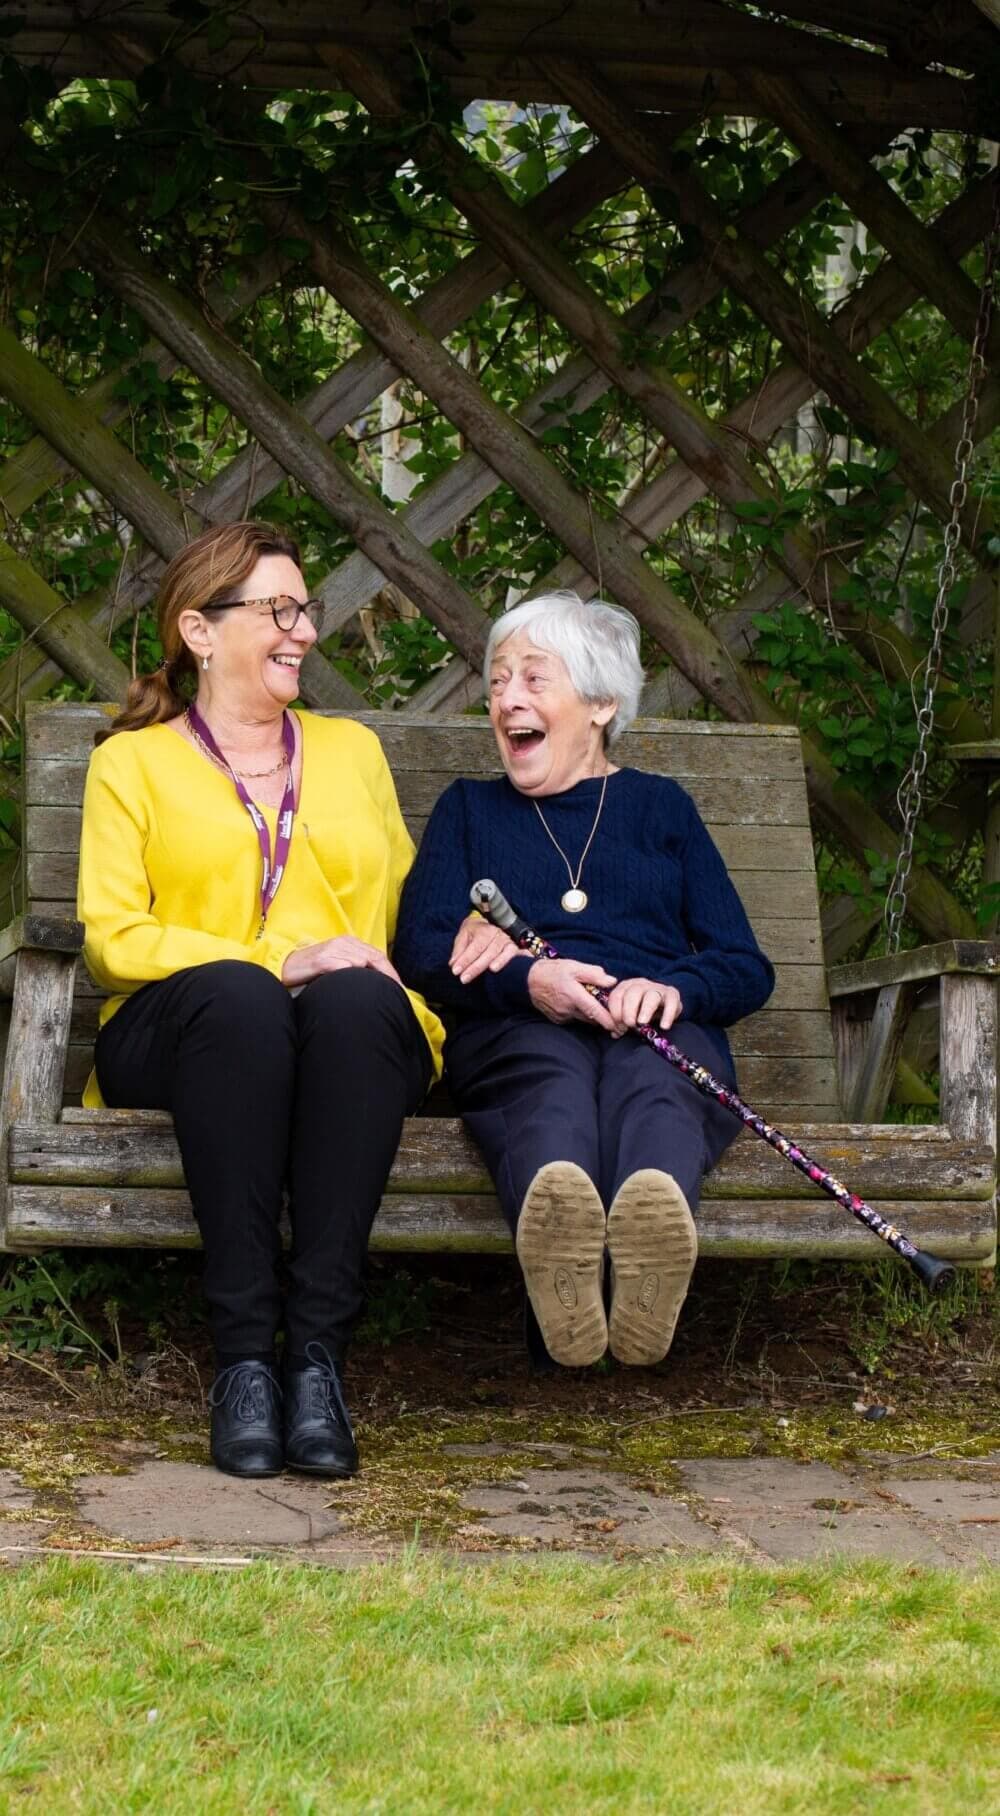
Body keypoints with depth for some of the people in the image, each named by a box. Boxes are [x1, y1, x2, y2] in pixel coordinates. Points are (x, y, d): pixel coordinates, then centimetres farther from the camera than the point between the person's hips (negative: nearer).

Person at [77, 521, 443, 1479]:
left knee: (354, 1000, -36)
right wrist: (279, 960, -13)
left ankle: (318, 1348, -40)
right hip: (183, 1032, -2)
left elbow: (408, 906, 26)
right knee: (237, 998, -39)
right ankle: (243, 1355, -38)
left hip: (359, 1036, 2)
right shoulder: (131, 762, 15)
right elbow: (113, 937, 1)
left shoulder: (352, 748, 27)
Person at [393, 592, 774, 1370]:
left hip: (661, 1032, 1)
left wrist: (674, 989, -10)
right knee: (554, 1077, -39)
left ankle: (653, 1221, -75)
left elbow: (748, 969, 15)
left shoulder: (660, 806, 27)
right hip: (515, 1034, 0)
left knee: (650, 1078, -39)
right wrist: (525, 978, -12)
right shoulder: (469, 809, 28)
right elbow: (421, 950, 9)